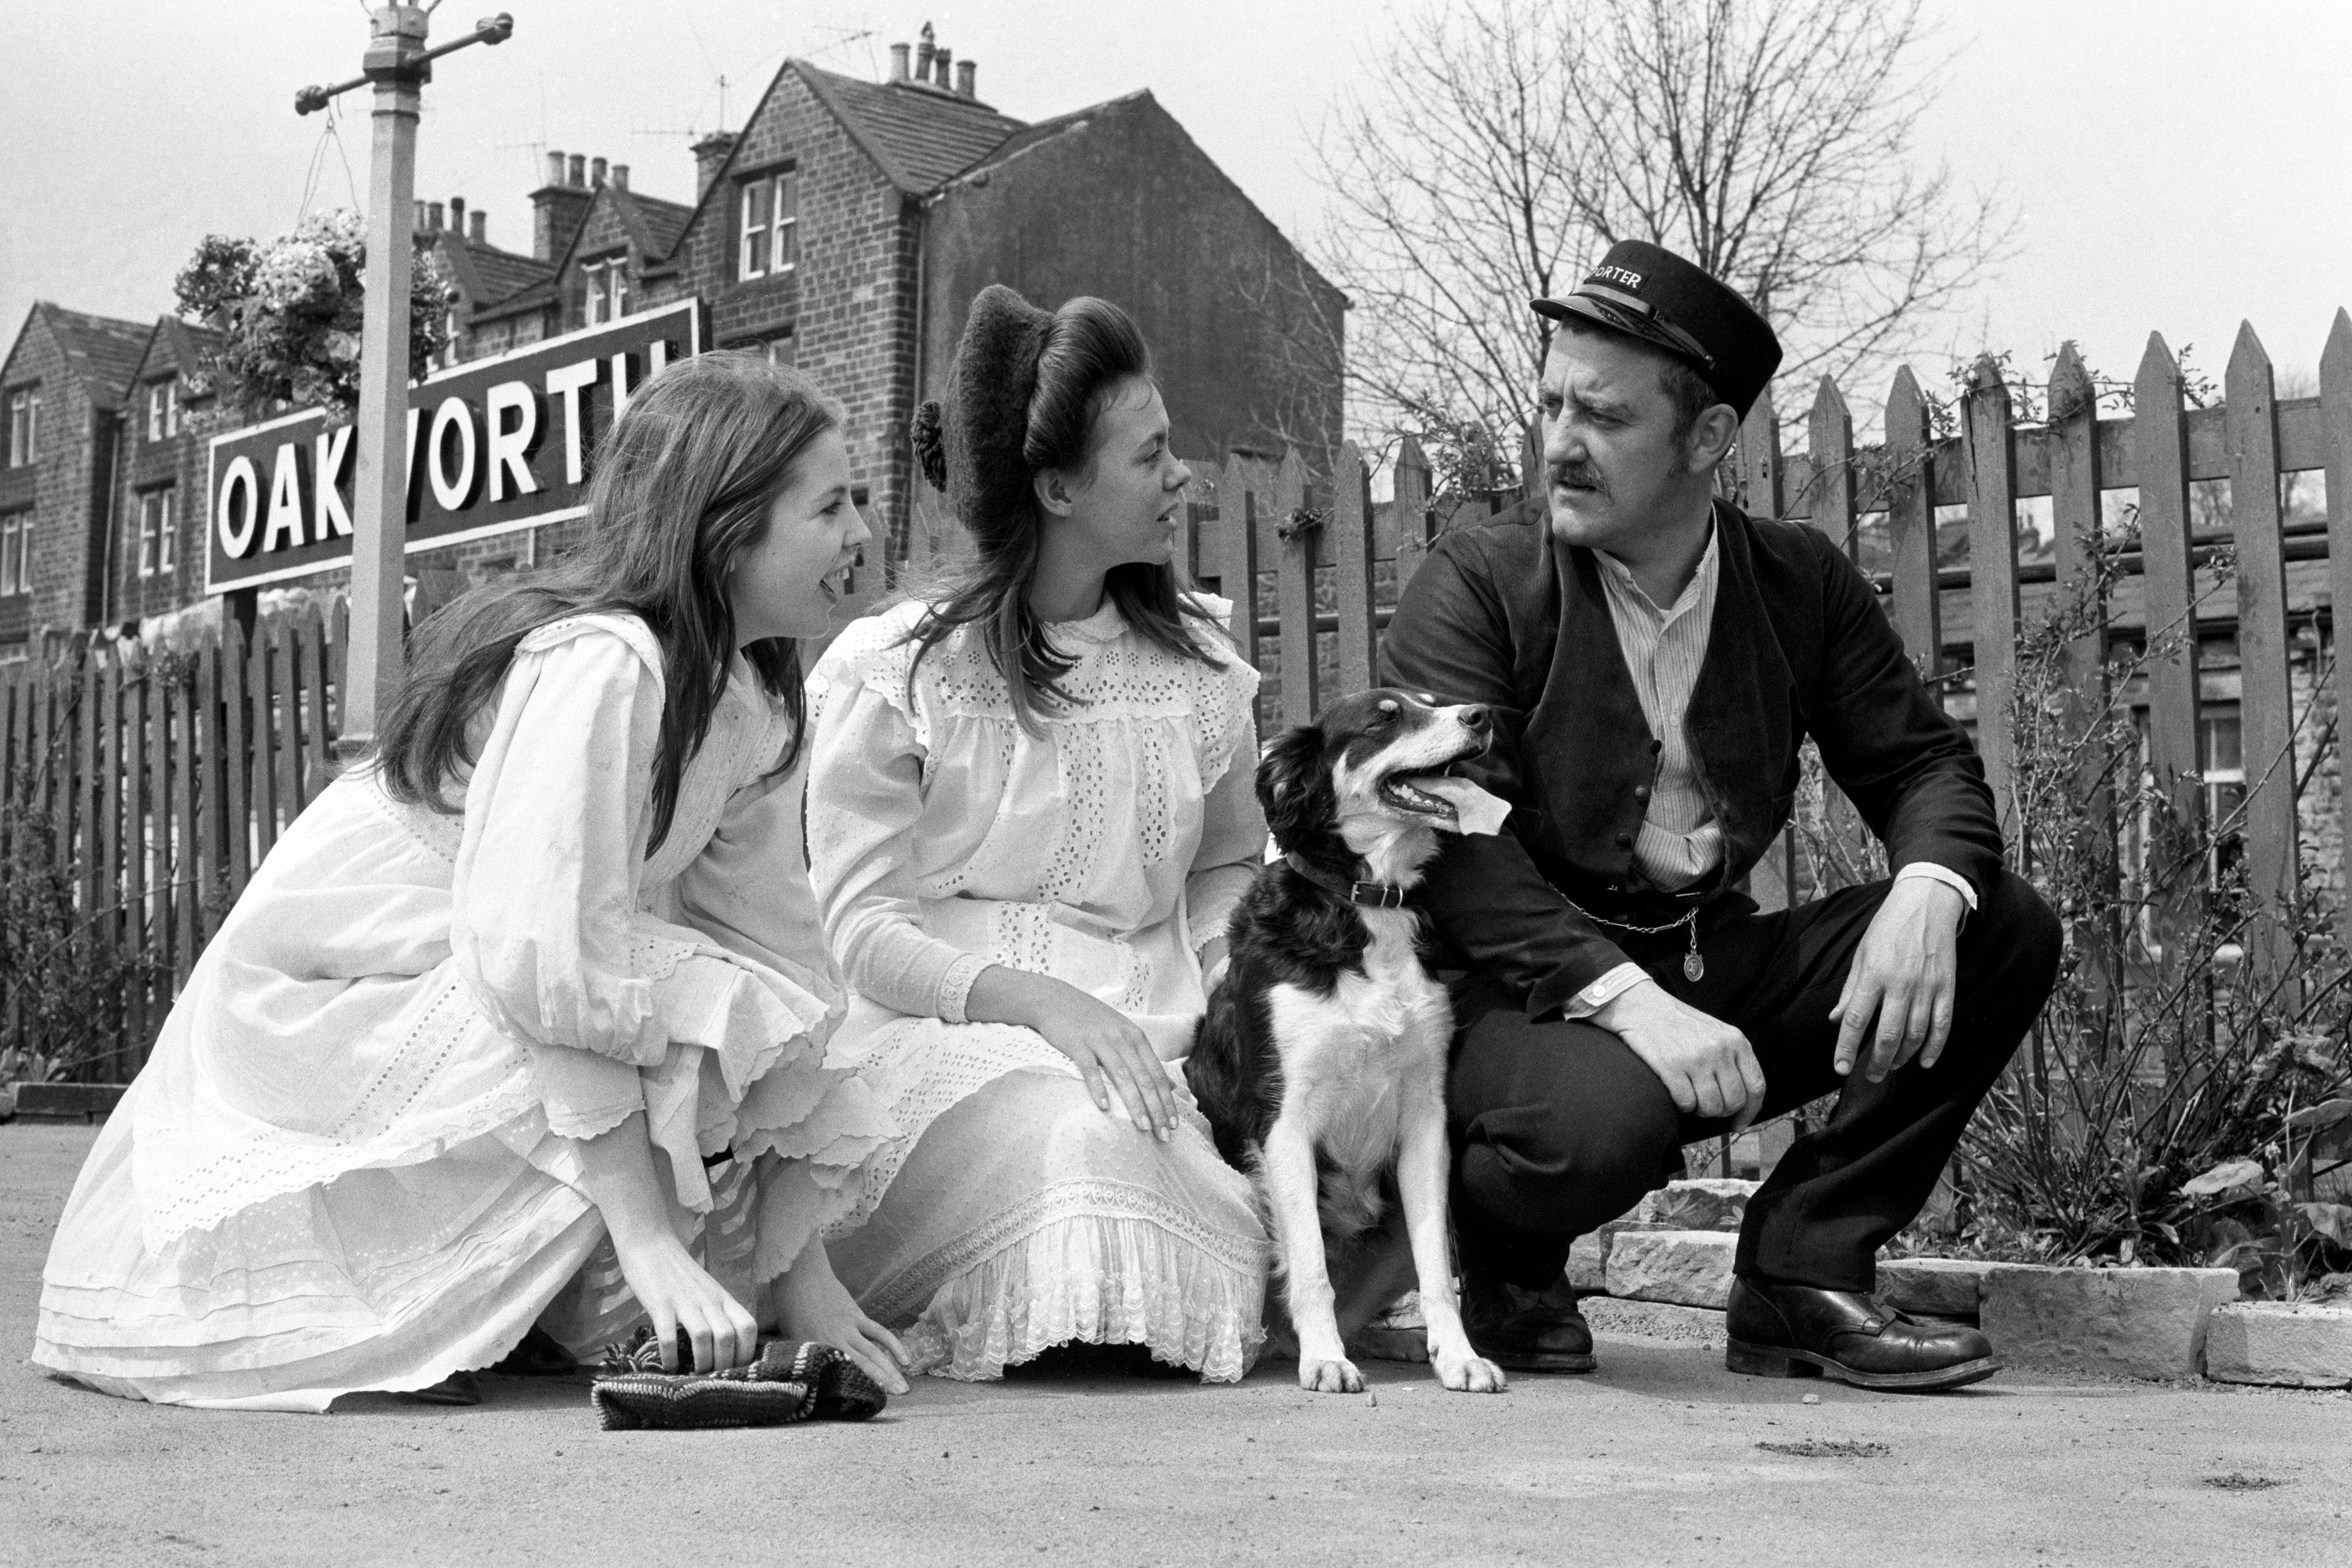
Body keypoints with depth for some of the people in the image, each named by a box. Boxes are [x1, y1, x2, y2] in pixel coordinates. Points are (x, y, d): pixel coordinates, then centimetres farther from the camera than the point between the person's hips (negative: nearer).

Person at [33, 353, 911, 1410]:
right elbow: (545, 963, -33)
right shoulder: (597, 664, -26)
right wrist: (647, 1239, -34)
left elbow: (773, 947, -3)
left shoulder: (751, 702, 0)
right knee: (699, 1022, -25)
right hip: (327, 1005, -8)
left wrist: (800, 1269, -8)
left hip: (461, 1013, 8)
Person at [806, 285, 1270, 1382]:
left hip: (1144, 1042, 4)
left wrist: (1219, 1009, 0)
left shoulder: (1198, 657, 12)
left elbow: (1230, 870, 21)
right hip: (941, 1033, -4)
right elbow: (859, 924, -6)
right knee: (1078, 1140, -37)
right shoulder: (897, 670, -2)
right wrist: (1038, 1000, -22)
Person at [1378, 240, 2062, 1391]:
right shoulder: (1475, 586, -6)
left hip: (1715, 980, 5)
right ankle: (1506, 1270, 1)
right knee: (1608, 1117, -37)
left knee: (2006, 930, -10)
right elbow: (1451, 840, -16)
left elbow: (1924, 765, 6)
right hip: (1531, 991, -5)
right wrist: (1625, 998, -30)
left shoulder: (1801, 584, 7)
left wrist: (1925, 893, -20)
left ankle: (1803, 1276, -4)